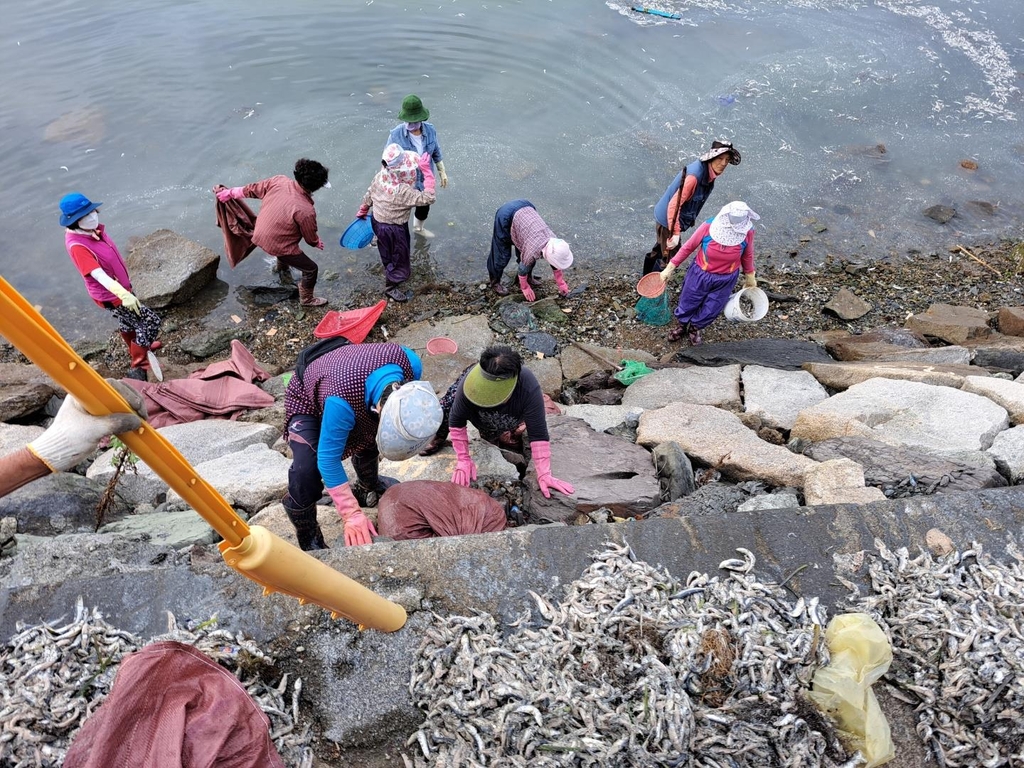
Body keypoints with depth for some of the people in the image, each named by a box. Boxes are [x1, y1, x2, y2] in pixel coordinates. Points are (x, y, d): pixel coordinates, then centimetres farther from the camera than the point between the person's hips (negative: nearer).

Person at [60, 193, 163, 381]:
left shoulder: (93, 229, -4)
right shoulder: (77, 245, -31)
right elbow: (98, 274, -41)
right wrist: (123, 294, -54)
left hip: (120, 288, 9)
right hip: (111, 296, -9)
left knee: (128, 319, 31)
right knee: (151, 321, -8)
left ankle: (138, 347, 58)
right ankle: (138, 366, 2)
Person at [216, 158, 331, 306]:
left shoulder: (279, 181, -16)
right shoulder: (306, 211, -32)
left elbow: (253, 189, 1)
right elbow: (310, 237, -14)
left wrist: (230, 192, 17)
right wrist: (318, 243, 9)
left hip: (259, 234, 8)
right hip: (277, 245, -7)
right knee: (310, 269, 10)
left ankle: (281, 266, 69)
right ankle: (306, 299, 30)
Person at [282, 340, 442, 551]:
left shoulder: (409, 363, -33)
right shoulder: (341, 402, -48)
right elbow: (328, 459, -35)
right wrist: (352, 514, -32)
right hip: (307, 399, -5)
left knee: (369, 437, 19)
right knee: (306, 471, -20)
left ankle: (368, 484, 51)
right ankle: (309, 544, 3)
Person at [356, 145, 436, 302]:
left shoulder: (381, 176, -14)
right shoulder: (402, 191, -38)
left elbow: (369, 194, 2)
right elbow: (428, 198, -35)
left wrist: (363, 210, 20)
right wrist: (427, 172, -34)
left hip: (379, 220, 8)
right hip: (392, 228, -8)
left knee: (391, 252, 34)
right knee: (398, 256, 15)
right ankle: (390, 287, 36)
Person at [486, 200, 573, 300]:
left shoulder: (554, 242, -13)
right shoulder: (533, 251, -29)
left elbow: (556, 263, 5)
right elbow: (523, 268, -11)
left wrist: (561, 284, 12)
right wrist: (525, 288, 3)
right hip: (506, 216, -6)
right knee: (502, 255, 0)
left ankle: (528, 277, 31)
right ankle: (495, 283, 20)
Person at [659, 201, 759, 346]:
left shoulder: (747, 232, -22)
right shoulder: (709, 227, -27)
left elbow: (747, 256, -2)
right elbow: (688, 247, -13)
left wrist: (750, 277, 12)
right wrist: (670, 268, -8)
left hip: (725, 281, 1)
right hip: (700, 275, -1)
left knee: (710, 311, 19)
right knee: (688, 304, 20)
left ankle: (695, 328, 51)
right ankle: (682, 325, 53)